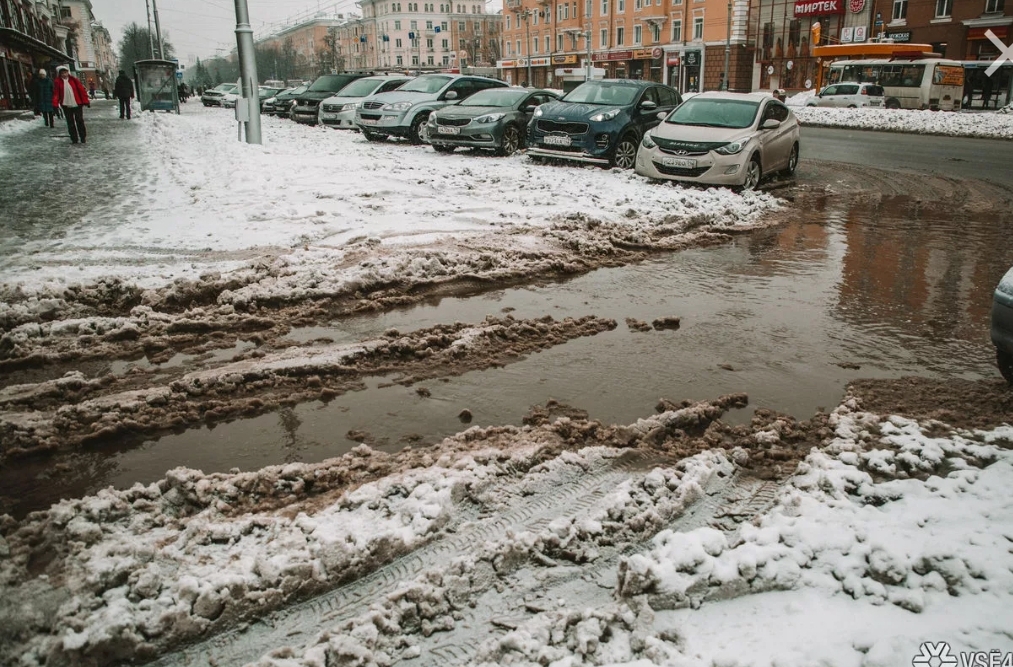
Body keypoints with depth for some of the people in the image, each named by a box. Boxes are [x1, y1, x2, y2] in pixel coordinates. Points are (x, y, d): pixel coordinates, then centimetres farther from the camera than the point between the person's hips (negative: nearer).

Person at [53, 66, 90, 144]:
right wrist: (55, 104, -11)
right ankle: (74, 139, 9)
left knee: (79, 121, 2)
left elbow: (82, 90, 1)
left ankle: (83, 137, 13)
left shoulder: (74, 80, 1)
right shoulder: (57, 82, 2)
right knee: (70, 122, 4)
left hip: (77, 104, -1)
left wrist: (86, 101, -3)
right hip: (66, 105, 1)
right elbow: (56, 94, 0)